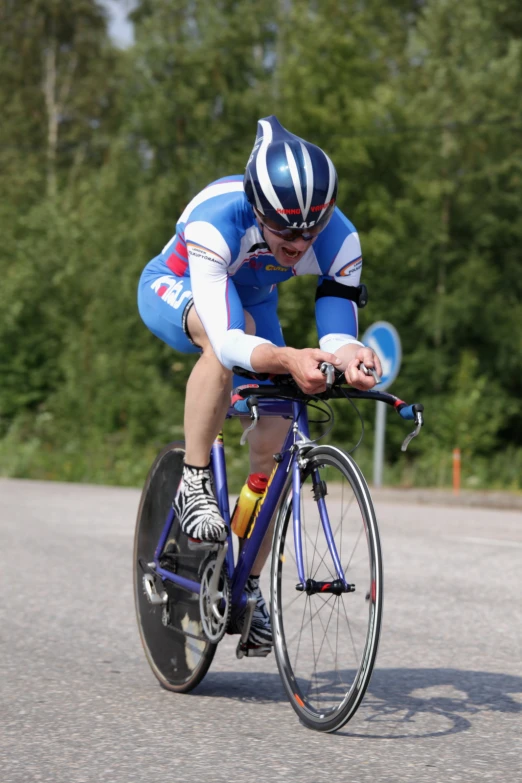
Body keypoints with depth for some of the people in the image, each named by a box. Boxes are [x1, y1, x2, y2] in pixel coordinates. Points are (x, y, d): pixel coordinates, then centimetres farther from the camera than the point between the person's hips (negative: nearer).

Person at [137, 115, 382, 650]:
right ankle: (193, 482, -26)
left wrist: (349, 356, -56)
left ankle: (249, 587, 8)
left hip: (253, 303, 4)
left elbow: (337, 331, -31)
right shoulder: (214, 220, -42)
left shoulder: (339, 242, -30)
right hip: (174, 290, -4)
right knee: (234, 329, -40)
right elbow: (225, 340, -48)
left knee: (275, 441, -10)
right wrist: (286, 359, -67)